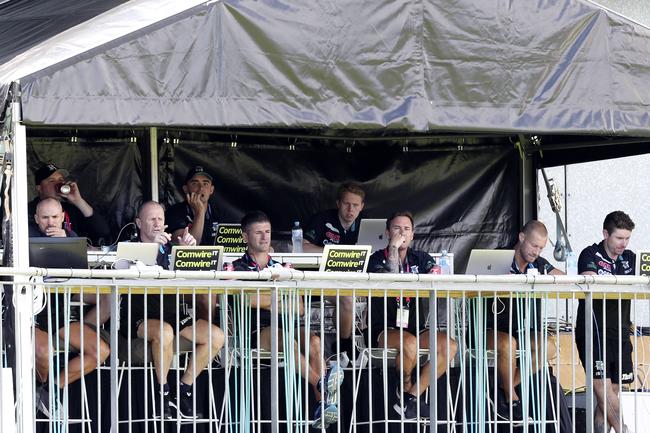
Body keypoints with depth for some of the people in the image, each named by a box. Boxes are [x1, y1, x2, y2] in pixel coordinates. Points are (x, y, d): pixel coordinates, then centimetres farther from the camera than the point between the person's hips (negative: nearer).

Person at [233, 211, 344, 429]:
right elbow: (245, 298, -9)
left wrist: (267, 301, -1)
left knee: (313, 340, -29)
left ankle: (323, 404, -46)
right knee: (285, 338, -37)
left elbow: (300, 308, 13)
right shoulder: (238, 268, 13)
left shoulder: (281, 268, 24)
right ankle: (322, 384, -52)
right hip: (254, 330, -3)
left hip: (285, 326, 3)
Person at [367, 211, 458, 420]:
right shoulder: (378, 259, 3)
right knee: (410, 343, -37)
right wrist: (393, 249, -16)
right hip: (385, 329, -4)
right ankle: (405, 386, -4)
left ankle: (410, 398, -17)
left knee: (449, 345, -23)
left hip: (415, 328, 5)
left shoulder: (421, 259, 14)